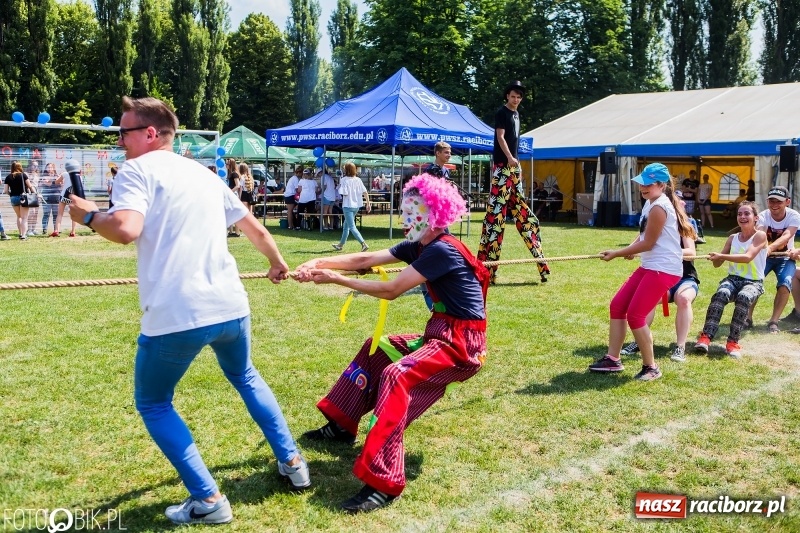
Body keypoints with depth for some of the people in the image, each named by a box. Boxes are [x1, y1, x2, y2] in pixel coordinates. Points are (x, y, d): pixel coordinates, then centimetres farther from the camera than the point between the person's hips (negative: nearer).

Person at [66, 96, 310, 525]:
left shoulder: (136, 170, -1)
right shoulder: (205, 174, 19)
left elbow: (125, 230, -20)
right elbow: (256, 230, 26)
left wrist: (88, 216, 1)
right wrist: (277, 263, 44)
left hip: (175, 316, -6)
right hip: (231, 308, 6)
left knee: (153, 404, 16)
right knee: (245, 378, 32)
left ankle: (208, 501, 10)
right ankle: (292, 463, 33)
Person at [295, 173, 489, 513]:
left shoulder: (441, 250, -20)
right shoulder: (419, 247, 8)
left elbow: (391, 290, -21)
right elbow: (365, 260, 1)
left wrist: (335, 279, -16)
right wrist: (318, 263, -12)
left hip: (462, 345, -10)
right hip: (440, 335, 10)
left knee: (396, 376, -29)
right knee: (376, 349, 20)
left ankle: (383, 483, -31)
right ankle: (342, 425, 30)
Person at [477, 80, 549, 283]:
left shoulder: (516, 114, 20)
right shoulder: (501, 113, -6)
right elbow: (500, 136, -16)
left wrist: (515, 160, 18)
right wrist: (509, 158, -29)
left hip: (514, 166, 9)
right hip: (503, 165, -9)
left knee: (520, 210, 13)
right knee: (496, 209, -13)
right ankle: (486, 260, -13)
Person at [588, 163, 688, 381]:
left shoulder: (659, 207, -18)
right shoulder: (651, 203, 15)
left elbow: (648, 243, -17)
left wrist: (616, 254, -10)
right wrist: (629, 249, -5)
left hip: (664, 269, -11)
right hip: (649, 266, 11)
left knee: (635, 315, -10)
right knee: (617, 305, 7)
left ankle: (651, 368, 4)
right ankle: (612, 359, 13)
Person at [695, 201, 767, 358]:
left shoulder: (760, 236, -2)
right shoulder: (732, 238, 12)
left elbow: (748, 257, -20)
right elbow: (717, 264, 13)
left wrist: (722, 256, -28)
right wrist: (715, 257, -11)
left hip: (753, 282, -3)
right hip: (733, 278, 3)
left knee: (743, 297, -37)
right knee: (720, 294, -31)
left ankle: (733, 342, -32)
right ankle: (706, 336, -40)